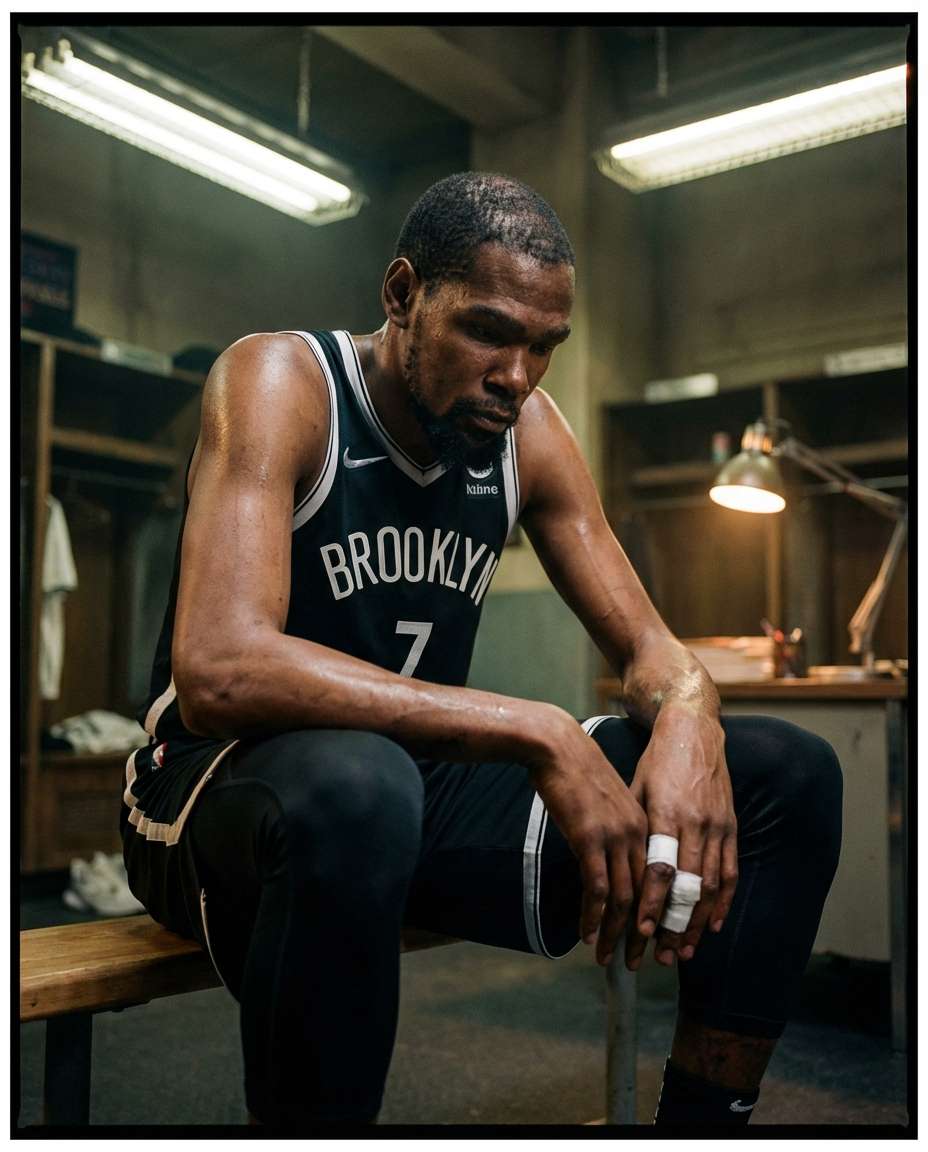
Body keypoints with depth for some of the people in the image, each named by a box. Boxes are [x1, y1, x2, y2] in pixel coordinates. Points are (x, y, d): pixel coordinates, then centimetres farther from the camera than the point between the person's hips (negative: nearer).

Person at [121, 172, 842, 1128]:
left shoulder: (528, 430, 2)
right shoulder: (279, 382, -16)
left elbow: (648, 648, 4)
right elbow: (216, 668, -31)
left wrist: (688, 724, -23)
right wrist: (538, 733, -34)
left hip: (429, 779, 6)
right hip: (223, 788, -5)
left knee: (792, 777, -5)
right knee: (355, 786, -44)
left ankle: (702, 1118, 4)